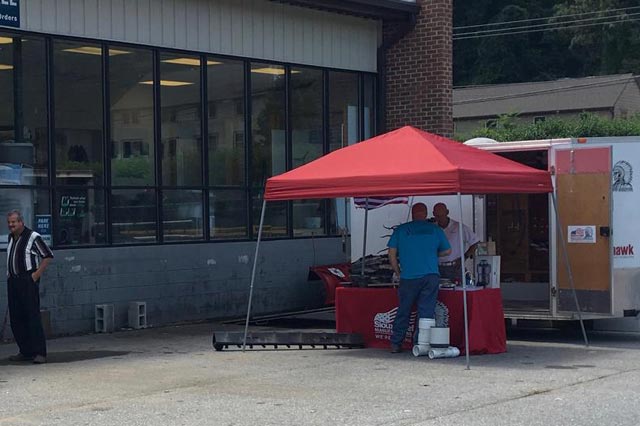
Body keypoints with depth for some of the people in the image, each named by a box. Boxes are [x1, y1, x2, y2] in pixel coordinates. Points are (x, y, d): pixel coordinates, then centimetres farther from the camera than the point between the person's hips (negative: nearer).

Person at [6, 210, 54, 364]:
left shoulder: (33, 237, -8)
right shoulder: (11, 238, 15)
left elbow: (48, 256, -7)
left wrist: (36, 274, -11)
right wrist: (9, 275, 15)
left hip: (28, 281, -8)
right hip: (13, 282, 8)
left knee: (33, 317, -11)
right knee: (16, 318, 7)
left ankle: (40, 353, -12)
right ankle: (25, 352, 14)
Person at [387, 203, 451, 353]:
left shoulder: (400, 230, 6)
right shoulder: (435, 229, 8)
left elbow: (392, 254, 4)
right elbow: (447, 251, 17)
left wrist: (398, 273, 14)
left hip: (408, 277, 0)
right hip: (431, 276, 0)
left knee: (403, 311, 9)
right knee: (427, 311, 2)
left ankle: (396, 343, 11)